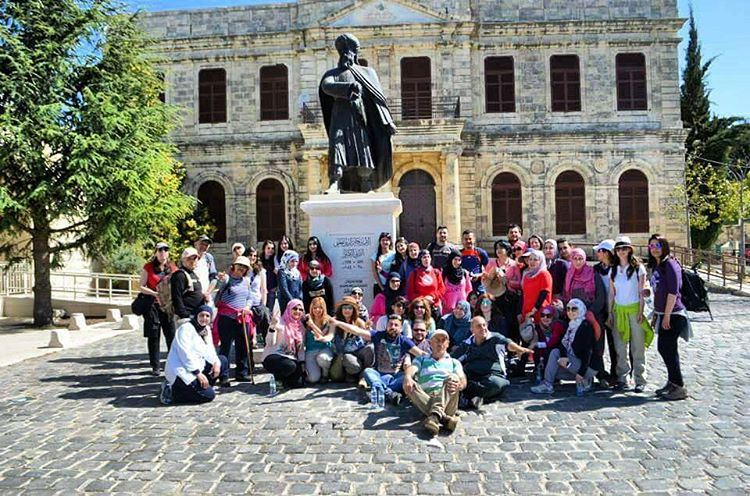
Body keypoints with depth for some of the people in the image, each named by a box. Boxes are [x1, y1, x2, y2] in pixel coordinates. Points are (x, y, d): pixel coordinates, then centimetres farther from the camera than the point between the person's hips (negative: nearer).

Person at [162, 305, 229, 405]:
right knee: (209, 395, -14)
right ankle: (173, 391, -6)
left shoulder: (206, 329, 13)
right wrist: (198, 373, -24)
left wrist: (216, 362, -11)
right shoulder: (186, 328, -15)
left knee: (222, 361, 8)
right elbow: (185, 354, -22)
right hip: (182, 372, -9)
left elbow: (208, 350, 10)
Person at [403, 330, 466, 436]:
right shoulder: (421, 359, 25)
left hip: (447, 400, 0)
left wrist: (459, 385, -22)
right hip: (424, 398, 1)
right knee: (410, 386, -28)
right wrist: (407, 378, -25)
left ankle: (435, 415, -52)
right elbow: (411, 370, 2)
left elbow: (463, 380, 5)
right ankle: (443, 417, -46)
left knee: (452, 377, -27)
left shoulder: (454, 362, 24)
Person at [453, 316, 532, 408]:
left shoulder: (495, 338, 8)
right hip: (470, 376, 2)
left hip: (493, 375, -2)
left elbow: (508, 343, -14)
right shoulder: (466, 344, 18)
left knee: (496, 383, -38)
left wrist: (519, 349, -35)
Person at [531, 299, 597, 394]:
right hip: (576, 362, 8)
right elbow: (563, 344, 1)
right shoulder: (571, 325, 11)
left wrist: (581, 372, -22)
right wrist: (563, 356, -20)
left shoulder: (586, 326, -13)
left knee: (555, 354, -18)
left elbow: (587, 352, -18)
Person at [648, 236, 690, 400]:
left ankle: (679, 387, 4)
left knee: (668, 350, -5)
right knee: (662, 348, 13)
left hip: (673, 314, -9)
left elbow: (673, 292, -19)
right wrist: (655, 314, 18)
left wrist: (667, 316, -19)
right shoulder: (656, 266, 13)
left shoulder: (670, 264, -14)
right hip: (662, 314, 9)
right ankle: (672, 382, 25)